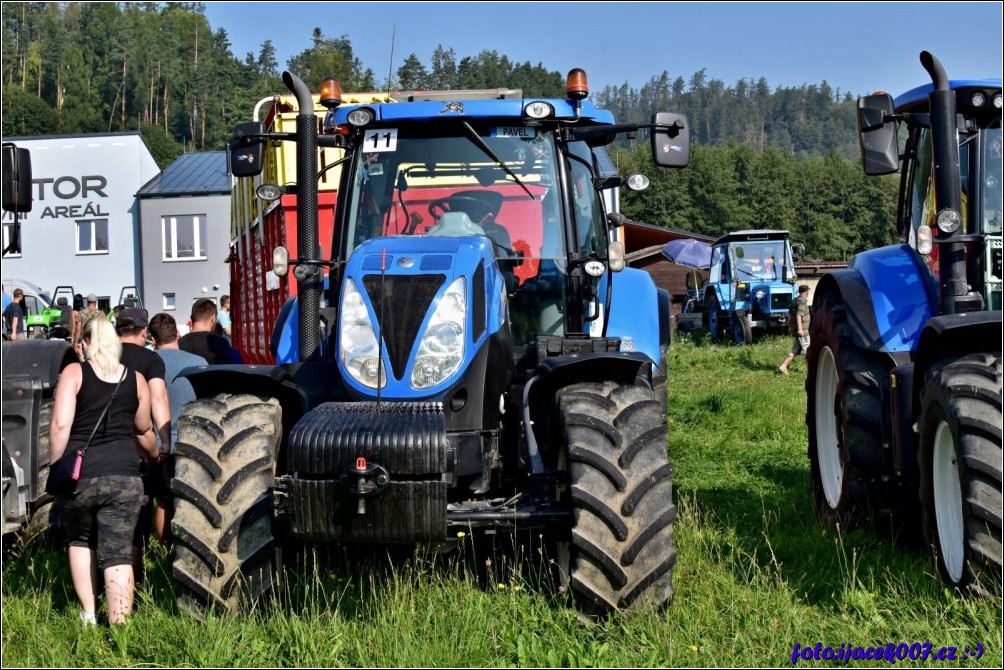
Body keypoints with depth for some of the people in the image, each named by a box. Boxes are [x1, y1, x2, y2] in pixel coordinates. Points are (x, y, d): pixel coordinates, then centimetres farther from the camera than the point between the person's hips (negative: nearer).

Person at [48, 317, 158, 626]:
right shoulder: (136, 379, 10)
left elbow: (60, 425, -10)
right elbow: (144, 432, 21)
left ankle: (88, 615, 17)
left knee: (80, 541, 23)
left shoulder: (74, 373, 1)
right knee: (118, 554, 1)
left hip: (80, 475, -1)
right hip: (124, 477, 1)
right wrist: (157, 456, 41)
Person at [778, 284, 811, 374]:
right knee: (807, 350, 3)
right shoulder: (802, 302, -15)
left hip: (794, 331, 9)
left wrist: (790, 326, 28)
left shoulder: (794, 301, 13)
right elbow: (798, 315, -25)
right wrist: (800, 329, -28)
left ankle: (783, 366, 2)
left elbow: (789, 314, 20)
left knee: (795, 350, 11)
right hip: (802, 331, -9)